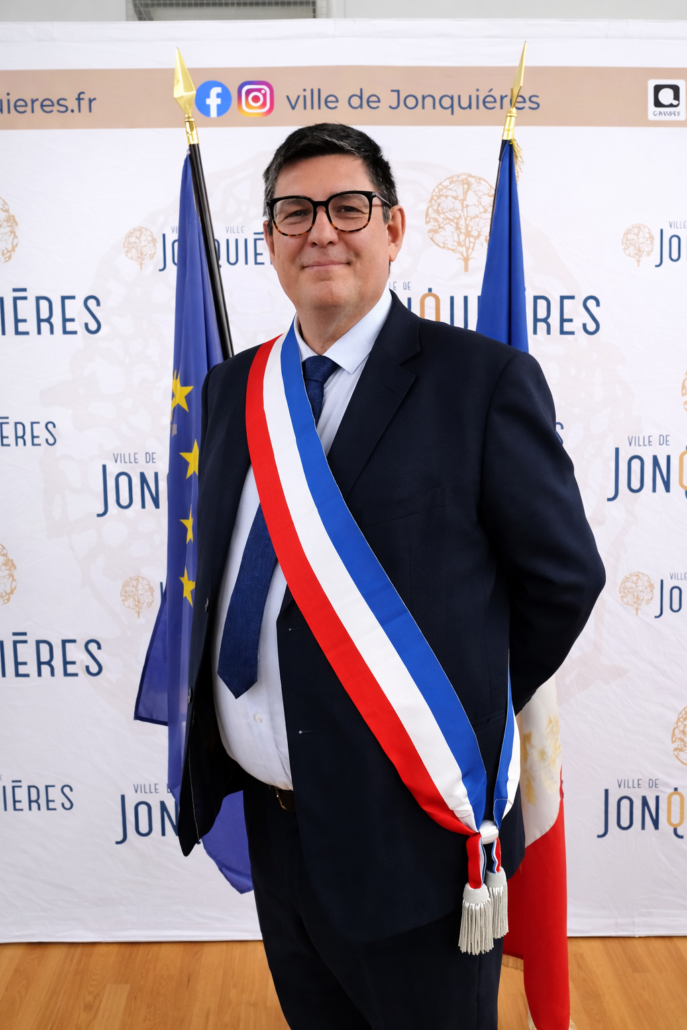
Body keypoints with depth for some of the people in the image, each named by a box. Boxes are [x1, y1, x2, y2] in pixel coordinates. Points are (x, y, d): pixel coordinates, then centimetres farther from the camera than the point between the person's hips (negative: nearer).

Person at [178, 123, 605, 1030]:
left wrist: (472, 714, 0)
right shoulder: (232, 387, 5)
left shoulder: (483, 380, -13)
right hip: (269, 818, 6)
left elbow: (564, 577, -6)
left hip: (412, 832, -5)